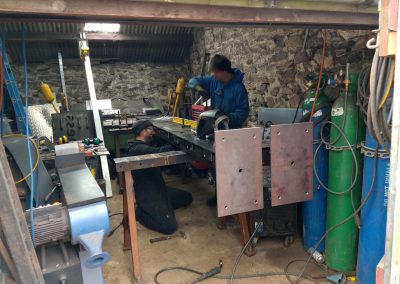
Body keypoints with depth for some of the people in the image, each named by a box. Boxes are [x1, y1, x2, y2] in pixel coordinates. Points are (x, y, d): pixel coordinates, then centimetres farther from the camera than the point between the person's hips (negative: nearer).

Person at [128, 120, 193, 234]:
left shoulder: (143, 146, 14)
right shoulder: (138, 149, -22)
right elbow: (159, 152, -35)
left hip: (157, 188, 11)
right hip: (147, 194, -11)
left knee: (187, 198, 15)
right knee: (170, 226, -19)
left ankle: (159, 208, 11)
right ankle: (139, 213, 2)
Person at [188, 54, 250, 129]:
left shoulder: (238, 87, -16)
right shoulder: (213, 80, 0)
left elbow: (243, 112, -16)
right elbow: (193, 81, 8)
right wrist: (199, 88, -13)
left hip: (232, 129, -5)